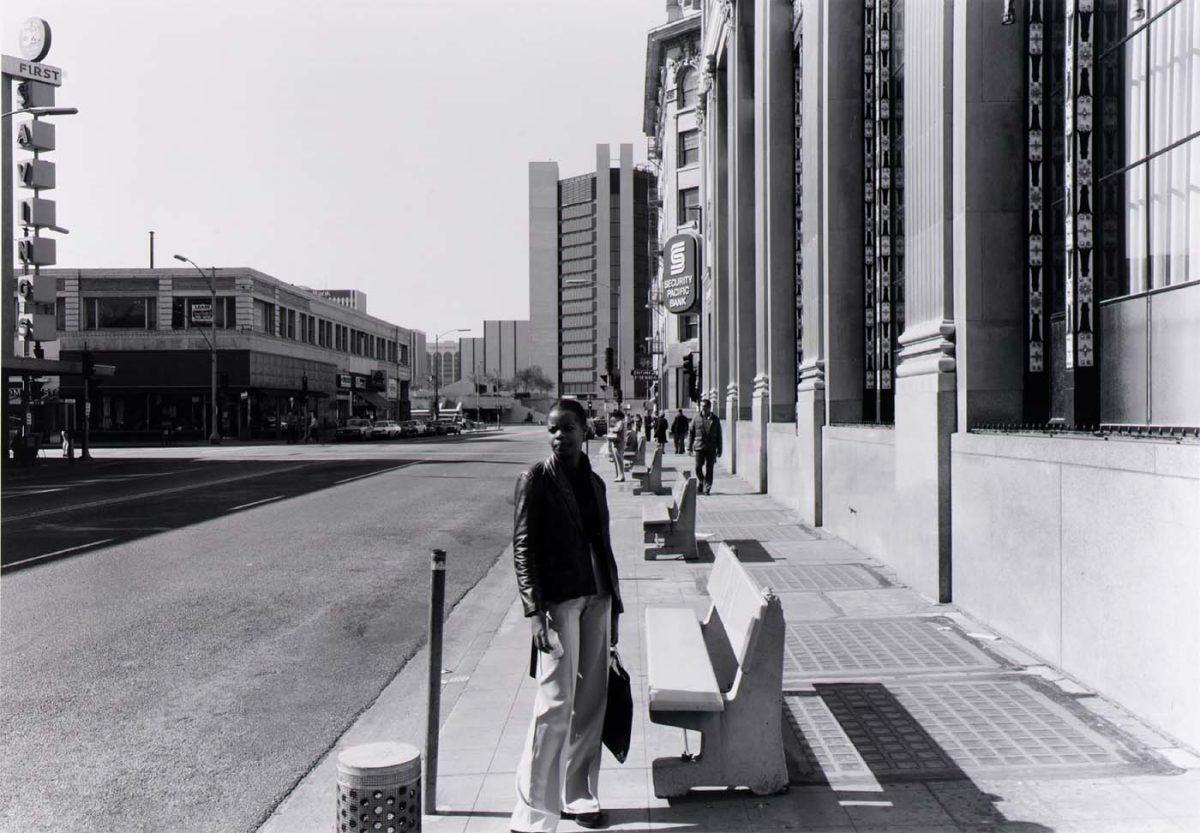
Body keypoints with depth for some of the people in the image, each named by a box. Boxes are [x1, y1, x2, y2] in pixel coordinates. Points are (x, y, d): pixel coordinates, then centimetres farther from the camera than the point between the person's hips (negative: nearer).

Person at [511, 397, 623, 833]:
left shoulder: (594, 482, 13)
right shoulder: (536, 480, -4)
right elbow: (522, 547, -8)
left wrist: (614, 606, 16)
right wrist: (534, 610, -16)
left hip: (596, 599, 6)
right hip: (558, 601, -6)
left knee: (591, 704, 11)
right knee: (555, 706, -7)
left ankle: (578, 797, 25)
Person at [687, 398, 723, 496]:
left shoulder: (715, 420, 7)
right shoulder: (696, 419, 5)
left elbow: (719, 436, 10)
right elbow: (690, 434, 7)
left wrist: (719, 450, 7)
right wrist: (689, 448, 2)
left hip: (711, 449, 0)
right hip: (699, 447, 0)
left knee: (709, 469, -1)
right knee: (698, 468, -2)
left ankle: (707, 489, 7)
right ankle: (702, 481, 26)